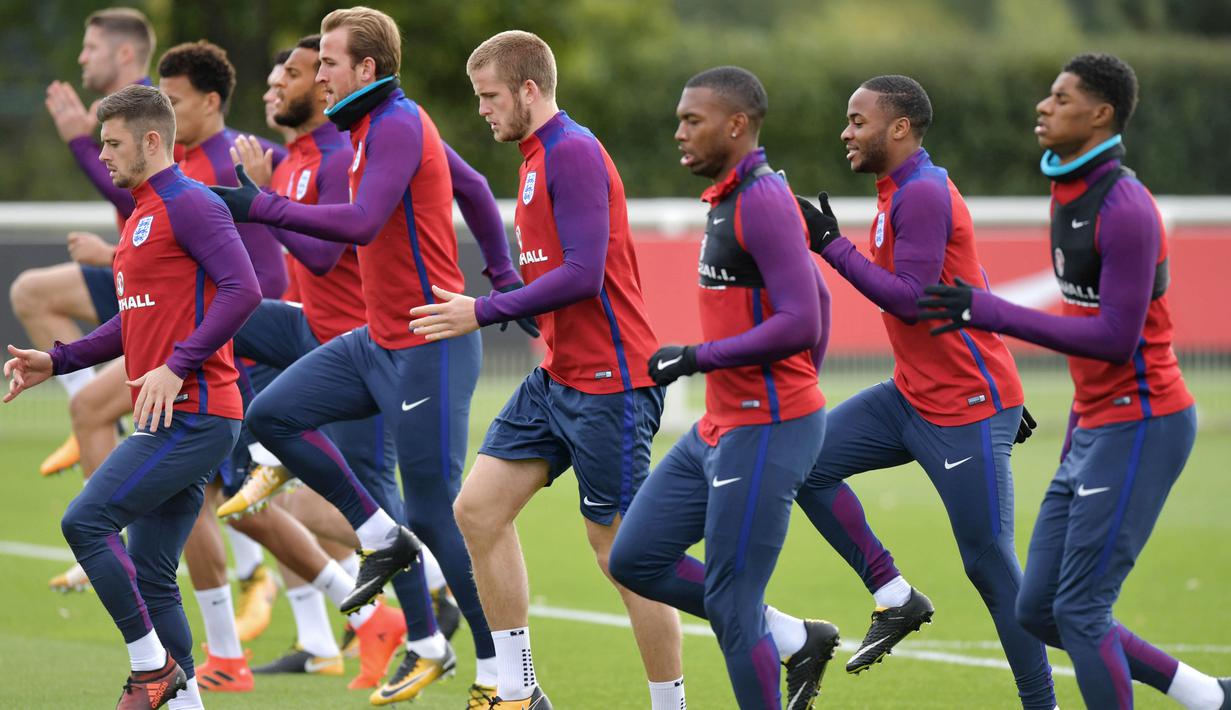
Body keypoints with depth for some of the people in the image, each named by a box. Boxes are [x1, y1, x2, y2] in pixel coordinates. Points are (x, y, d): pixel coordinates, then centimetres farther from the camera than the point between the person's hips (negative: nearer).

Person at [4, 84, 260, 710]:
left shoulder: (188, 204, -9)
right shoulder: (139, 217, 21)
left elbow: (242, 289, -19)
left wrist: (178, 366, -22)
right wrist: (56, 361, 19)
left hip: (192, 416, -10)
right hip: (171, 419, 10)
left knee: (85, 521, -15)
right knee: (149, 578, 7)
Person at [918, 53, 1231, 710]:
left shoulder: (1123, 207, -19)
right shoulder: (1069, 195, 11)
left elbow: (1115, 336, -22)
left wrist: (990, 314, -24)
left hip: (1140, 427, -10)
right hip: (1099, 425, 10)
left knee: (1079, 611, -8)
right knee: (1038, 610, 9)